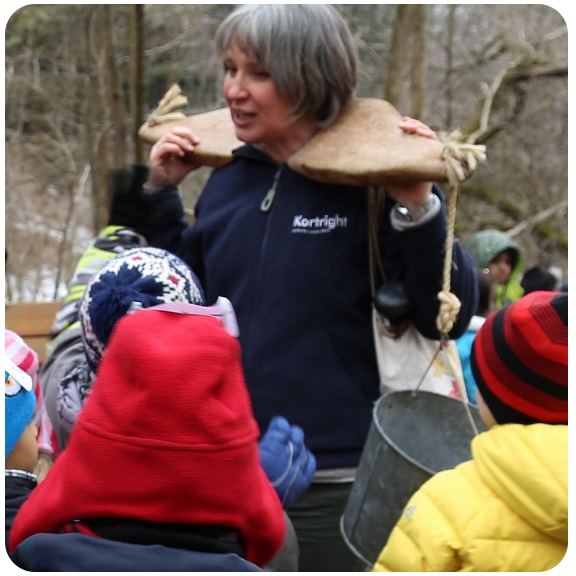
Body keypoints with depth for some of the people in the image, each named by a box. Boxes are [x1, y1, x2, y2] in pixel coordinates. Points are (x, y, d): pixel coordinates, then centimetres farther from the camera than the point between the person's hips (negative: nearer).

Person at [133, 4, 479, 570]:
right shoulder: (227, 182, 6)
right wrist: (159, 193, 9)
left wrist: (418, 209, -26)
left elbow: (447, 317, -14)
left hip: (336, 483, -5)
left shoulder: (369, 185, -10)